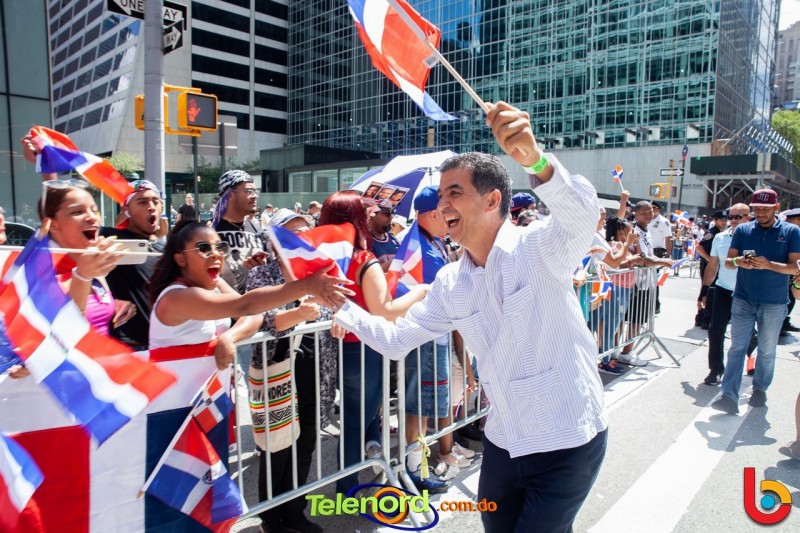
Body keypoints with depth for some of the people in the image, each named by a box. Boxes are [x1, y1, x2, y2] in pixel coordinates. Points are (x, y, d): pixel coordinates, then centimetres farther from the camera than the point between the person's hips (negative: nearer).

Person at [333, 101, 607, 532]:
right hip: (503, 441, 6)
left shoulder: (538, 249, -16)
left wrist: (536, 161, -54)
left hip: (569, 441, -6)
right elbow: (396, 340, 5)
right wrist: (342, 308, -2)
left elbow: (583, 215, -38)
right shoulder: (449, 283, 1)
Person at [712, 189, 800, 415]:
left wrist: (769, 264, -25)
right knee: (737, 347, -3)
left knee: (767, 350, 12)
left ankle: (760, 389, 30)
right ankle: (729, 396, -6)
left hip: (774, 303, 0)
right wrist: (738, 261, -21)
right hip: (743, 300, 1)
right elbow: (728, 261, 2)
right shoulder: (743, 230, 3)